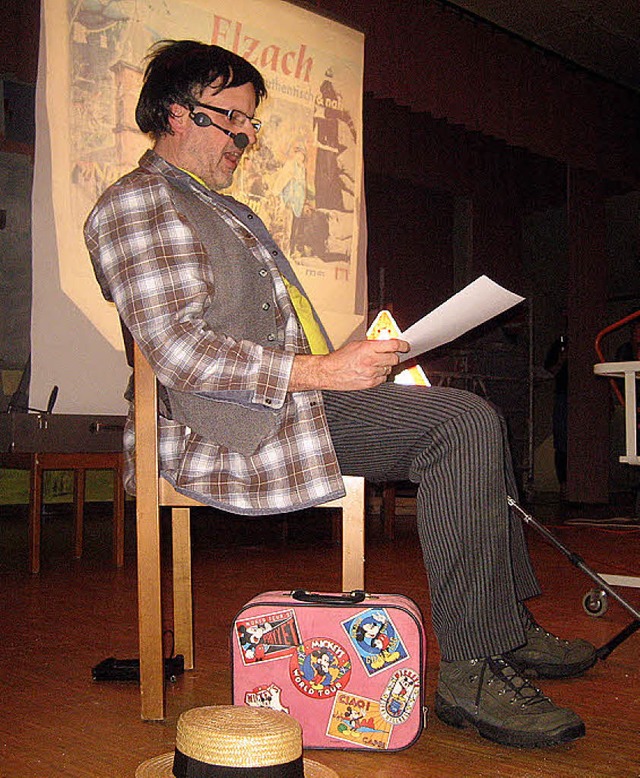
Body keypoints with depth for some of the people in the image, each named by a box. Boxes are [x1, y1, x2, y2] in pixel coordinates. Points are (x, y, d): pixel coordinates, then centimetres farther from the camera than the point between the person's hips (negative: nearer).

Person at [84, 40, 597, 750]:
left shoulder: (229, 212, 27)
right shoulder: (136, 202, -6)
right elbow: (180, 352, -19)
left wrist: (356, 364, 12)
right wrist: (322, 372, -21)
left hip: (293, 397, 10)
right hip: (234, 426, -10)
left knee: (464, 415, 9)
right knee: (465, 423, -21)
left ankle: (509, 625, 12)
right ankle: (471, 672, -18)